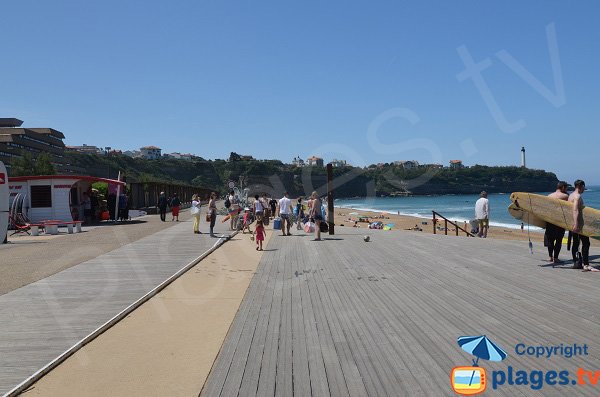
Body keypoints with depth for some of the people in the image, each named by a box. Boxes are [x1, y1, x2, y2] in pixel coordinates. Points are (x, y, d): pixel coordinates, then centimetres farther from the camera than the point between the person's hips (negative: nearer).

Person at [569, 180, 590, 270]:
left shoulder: (571, 195, 15)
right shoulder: (578, 196, -16)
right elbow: (575, 211, -27)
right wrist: (576, 224, -35)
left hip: (573, 223, 10)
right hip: (578, 223, -10)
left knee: (575, 243, 10)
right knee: (586, 243, -6)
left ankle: (576, 263, 13)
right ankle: (586, 264, -8)